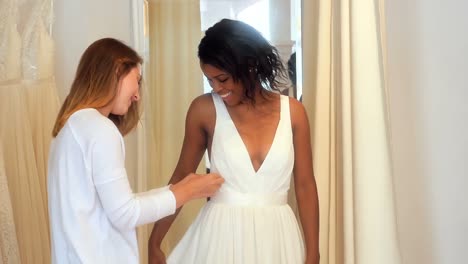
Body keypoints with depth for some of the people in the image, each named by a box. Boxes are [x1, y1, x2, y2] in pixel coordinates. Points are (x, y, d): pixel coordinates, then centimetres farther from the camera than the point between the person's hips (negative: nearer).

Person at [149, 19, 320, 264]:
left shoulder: (292, 111, -3)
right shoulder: (204, 109, -6)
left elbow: (305, 186, 1)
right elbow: (181, 177, 2)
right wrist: (154, 242, 3)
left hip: (276, 237, 1)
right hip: (222, 236, -1)